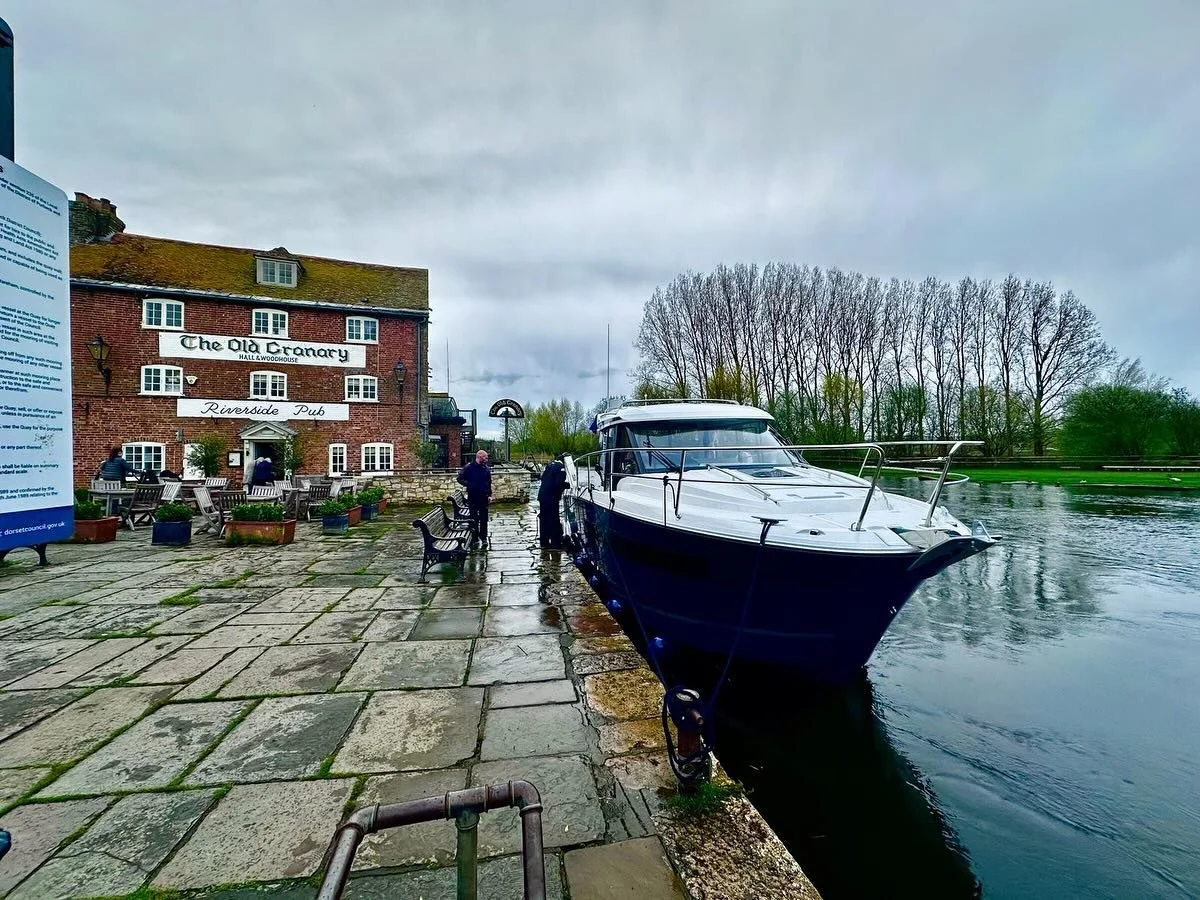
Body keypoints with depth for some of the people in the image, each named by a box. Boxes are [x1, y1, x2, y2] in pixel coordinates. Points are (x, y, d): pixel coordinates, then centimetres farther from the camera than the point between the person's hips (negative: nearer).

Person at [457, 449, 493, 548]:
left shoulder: (486, 468, 7)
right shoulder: (468, 467, -5)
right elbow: (460, 478, -2)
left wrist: (489, 494, 8)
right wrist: (468, 484, -11)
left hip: (483, 497, 3)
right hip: (472, 497, -2)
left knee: (484, 519, 5)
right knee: (474, 519, 6)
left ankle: (484, 538, 13)